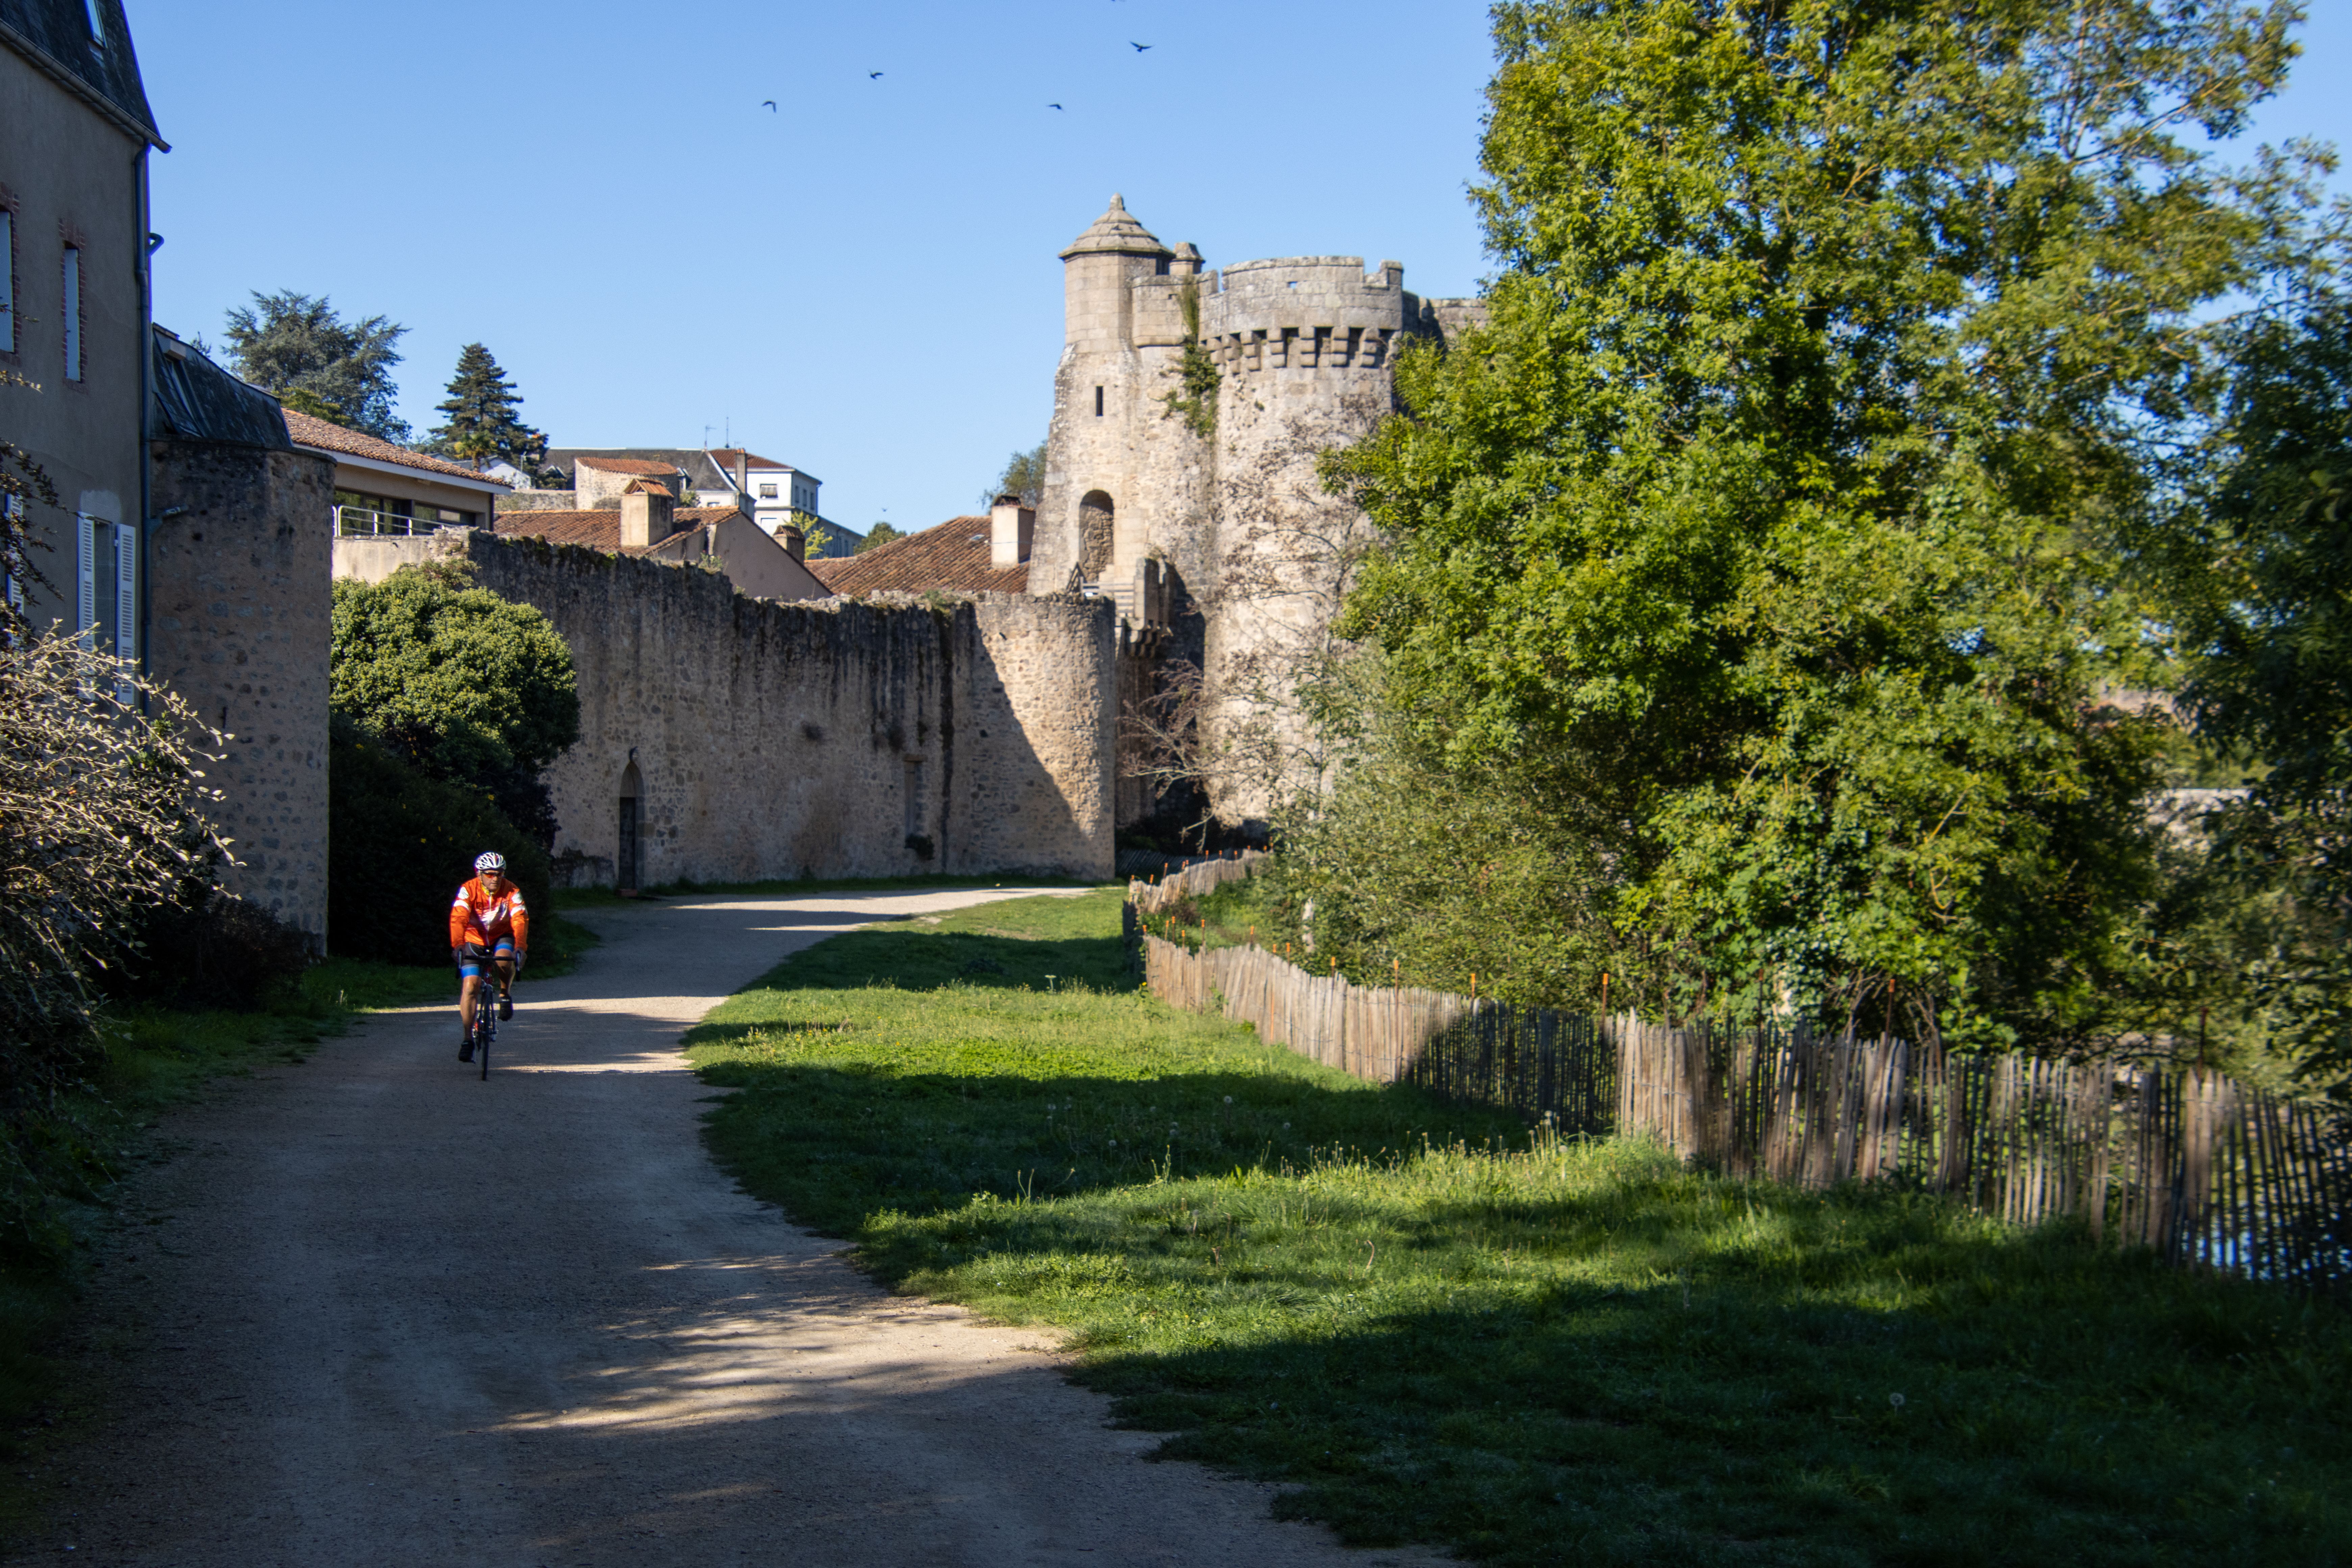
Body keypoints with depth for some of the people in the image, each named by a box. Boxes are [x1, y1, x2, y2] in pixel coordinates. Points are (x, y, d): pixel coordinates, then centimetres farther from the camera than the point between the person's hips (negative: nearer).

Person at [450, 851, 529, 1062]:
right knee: (471, 984, -17)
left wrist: (520, 948, -45)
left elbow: (520, 920, -29)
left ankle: (505, 994, -4)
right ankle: (467, 1038, -10)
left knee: (504, 959, -34)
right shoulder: (468, 890, -20)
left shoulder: (512, 892, -17)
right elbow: (458, 919, -32)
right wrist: (458, 946, -48)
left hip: (501, 938, 0)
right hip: (474, 941, 0)